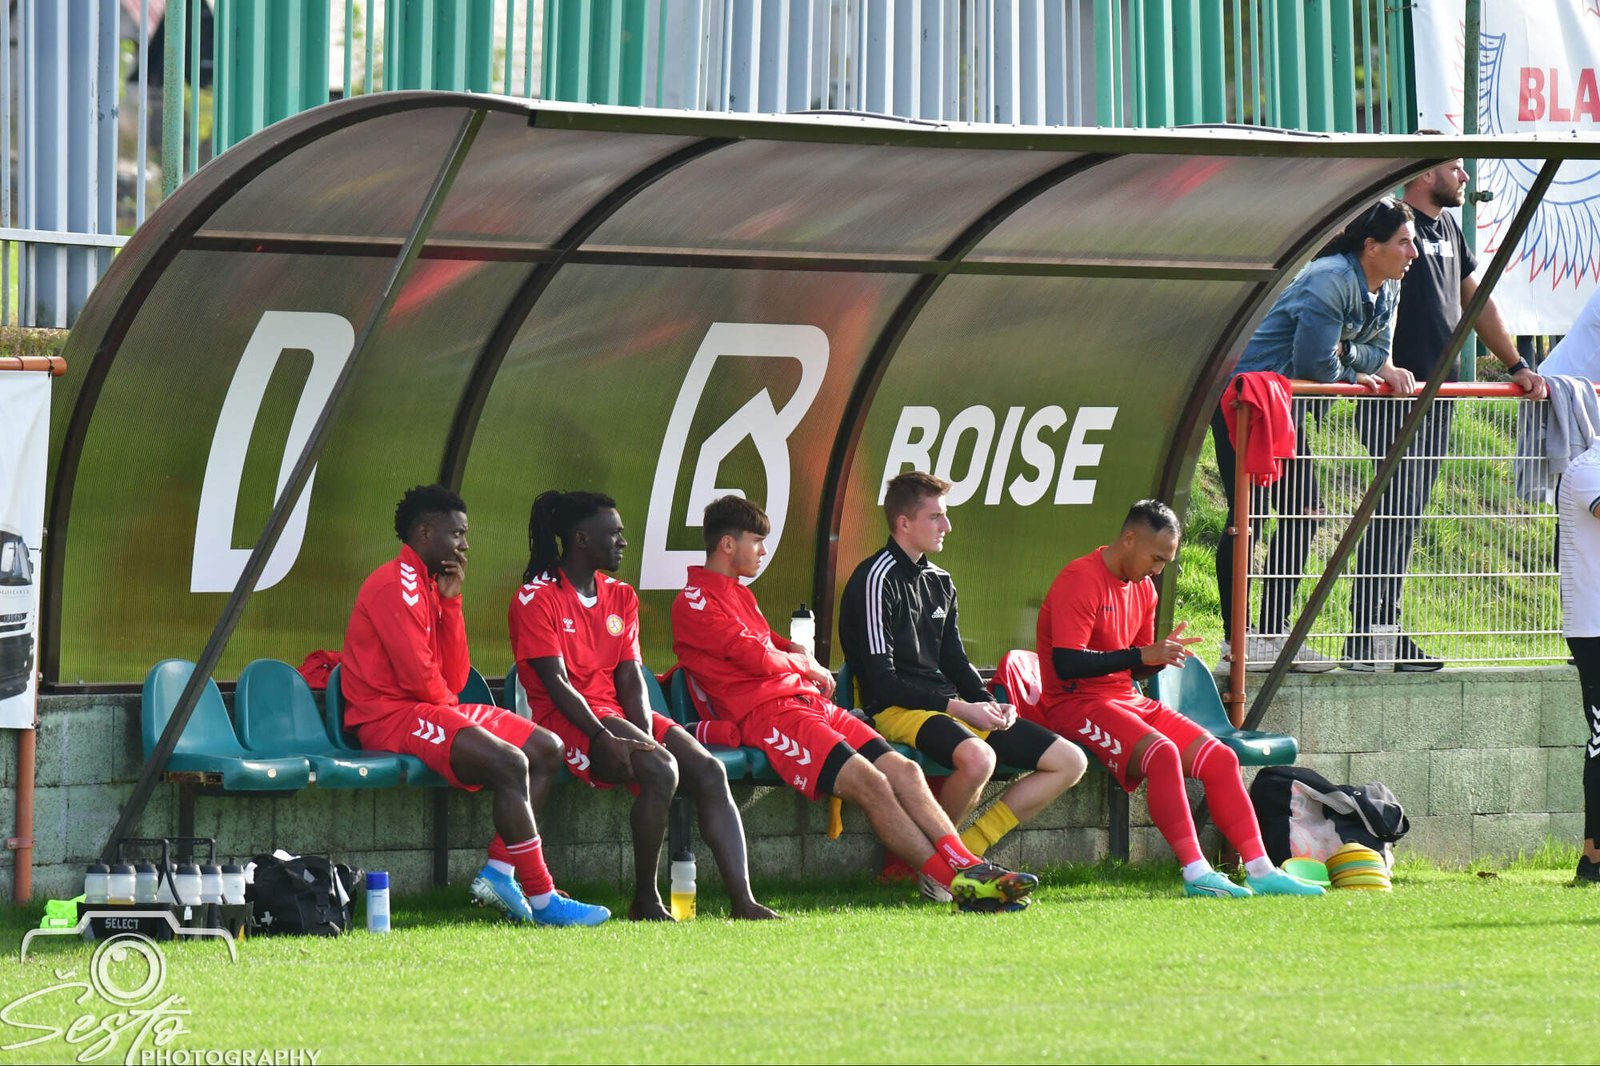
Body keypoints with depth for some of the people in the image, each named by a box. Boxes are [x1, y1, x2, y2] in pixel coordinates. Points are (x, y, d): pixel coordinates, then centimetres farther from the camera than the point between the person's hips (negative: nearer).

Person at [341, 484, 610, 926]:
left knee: (547, 748, 6)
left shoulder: (428, 586, 18)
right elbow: (418, 678, -20)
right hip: (390, 716, -11)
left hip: (430, 710, 11)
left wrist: (451, 601, 5)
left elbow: (453, 681, 10)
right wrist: (446, 703, 1)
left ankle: (498, 871, -7)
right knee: (508, 762, -27)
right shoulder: (396, 585, -12)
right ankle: (541, 901, -25)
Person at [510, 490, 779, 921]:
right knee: (660, 770, -31)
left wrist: (645, 733, -10)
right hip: (569, 720, -7)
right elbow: (556, 683, -14)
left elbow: (630, 678, 9)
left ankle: (742, 900, -24)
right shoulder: (536, 598, -6)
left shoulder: (620, 597, 17)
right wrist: (605, 739, -26)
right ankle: (646, 900, -20)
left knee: (709, 771, -15)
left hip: (619, 713, 7)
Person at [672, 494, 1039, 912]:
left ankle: (969, 867, -20)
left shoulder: (739, 595, 28)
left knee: (903, 770, -9)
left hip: (807, 701, 10)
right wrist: (806, 665, 6)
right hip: (767, 716, -10)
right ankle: (957, 884, -30)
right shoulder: (694, 602, -4)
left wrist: (800, 655, 10)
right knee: (869, 782, -26)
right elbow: (759, 659, -11)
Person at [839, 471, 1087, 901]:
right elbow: (882, 681, -15)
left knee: (1070, 761, 0)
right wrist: (958, 707, -18)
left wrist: (990, 703, 1)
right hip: (898, 710, -9)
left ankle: (964, 851, -3)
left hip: (953, 707, 9)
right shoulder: (876, 581, -9)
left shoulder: (939, 582, 18)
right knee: (977, 757, -40)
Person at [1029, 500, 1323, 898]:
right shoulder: (1080, 580, -14)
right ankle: (1196, 873, -35)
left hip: (1128, 700, 9)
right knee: (1162, 753, -33)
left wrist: (1165, 653, -4)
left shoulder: (1143, 588, 14)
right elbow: (1066, 664, -22)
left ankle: (1260, 871, -5)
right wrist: (1142, 655, -23)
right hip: (1076, 702, -9)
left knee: (1219, 759, -4)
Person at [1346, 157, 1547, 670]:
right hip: (1397, 398, -9)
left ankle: (1387, 634, 12)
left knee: (1405, 518, 9)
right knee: (1392, 515, -11)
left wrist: (1516, 366, 20)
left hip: (1437, 396, 9)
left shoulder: (1448, 228, 18)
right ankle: (1364, 642, -9)